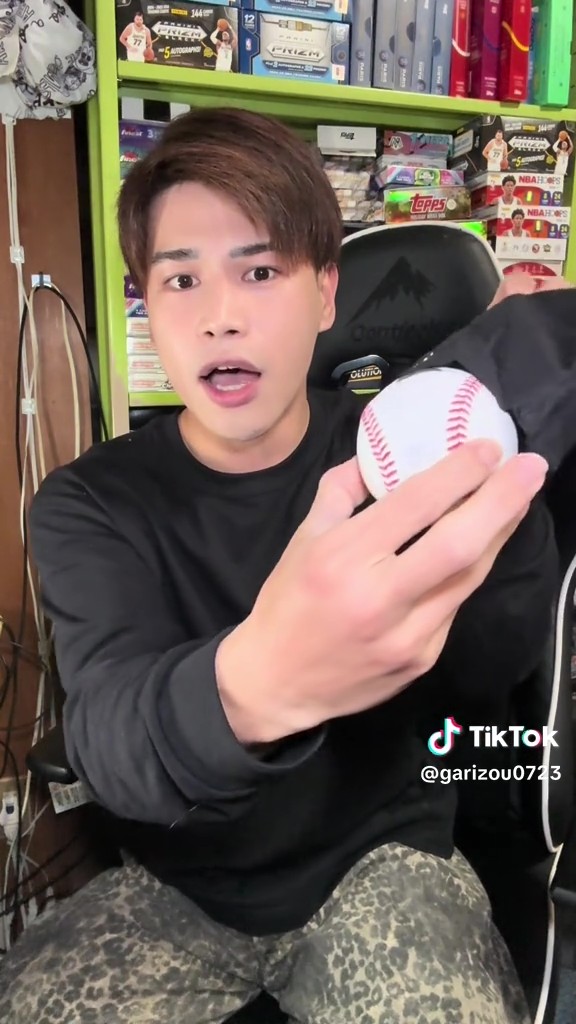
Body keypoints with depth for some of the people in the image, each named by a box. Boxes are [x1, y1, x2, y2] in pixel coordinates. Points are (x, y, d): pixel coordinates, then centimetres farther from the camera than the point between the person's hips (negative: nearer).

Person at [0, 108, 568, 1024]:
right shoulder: (90, 505, -12)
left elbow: (485, 676, -14)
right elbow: (111, 745, -29)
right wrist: (251, 687, -52)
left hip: (379, 859, 0)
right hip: (179, 885, 1)